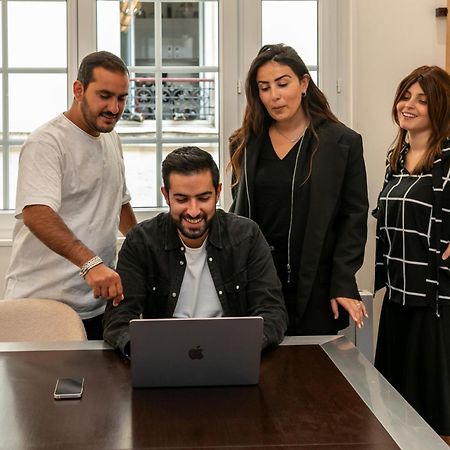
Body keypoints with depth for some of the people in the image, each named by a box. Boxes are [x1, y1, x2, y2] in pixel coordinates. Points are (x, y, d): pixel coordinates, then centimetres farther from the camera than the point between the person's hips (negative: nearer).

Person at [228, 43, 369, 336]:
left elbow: (354, 216, -2)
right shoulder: (245, 144, 10)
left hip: (315, 287, -2)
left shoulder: (343, 143, -1)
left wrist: (343, 285, -9)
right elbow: (239, 212, 14)